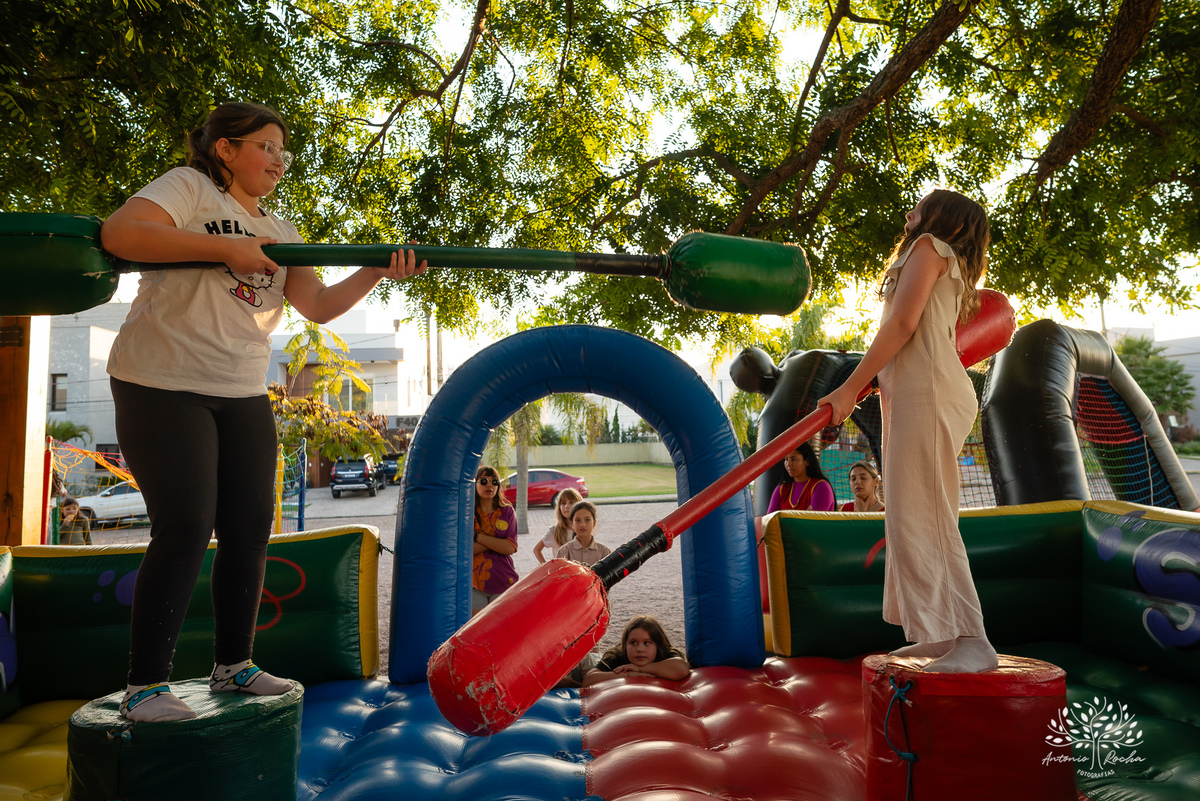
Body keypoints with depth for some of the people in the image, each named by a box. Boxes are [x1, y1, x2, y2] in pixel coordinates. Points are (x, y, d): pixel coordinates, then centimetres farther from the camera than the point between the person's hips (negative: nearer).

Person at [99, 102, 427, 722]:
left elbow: (319, 305, 6)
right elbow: (119, 234, -20)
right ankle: (144, 687, 5)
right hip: (163, 385, -7)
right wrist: (228, 247, -20)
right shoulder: (189, 186, -1)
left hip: (243, 395, 7)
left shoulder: (279, 231, 17)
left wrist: (377, 272, -8)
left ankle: (233, 665, 22)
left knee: (249, 532, 6)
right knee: (184, 531, -9)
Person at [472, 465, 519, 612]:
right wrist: (497, 543, -12)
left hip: (503, 582, 1)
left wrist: (478, 537, -10)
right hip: (474, 583, 0)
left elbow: (510, 548, -7)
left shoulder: (507, 511, 4)